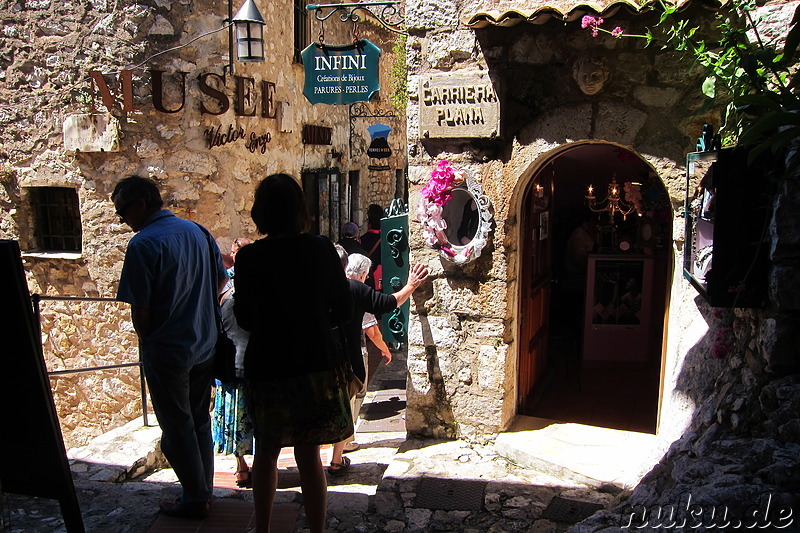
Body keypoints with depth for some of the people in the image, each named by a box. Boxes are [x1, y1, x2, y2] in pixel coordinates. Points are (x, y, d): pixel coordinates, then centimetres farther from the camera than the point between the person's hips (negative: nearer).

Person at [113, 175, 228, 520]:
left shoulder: (143, 244, -18)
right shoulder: (198, 231, 3)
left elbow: (140, 311, -18)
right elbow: (221, 281, 12)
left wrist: (145, 337, 1)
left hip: (166, 351, -7)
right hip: (205, 346, 7)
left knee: (177, 426, 8)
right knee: (199, 420, 18)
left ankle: (195, 500, 19)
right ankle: (204, 490, 31)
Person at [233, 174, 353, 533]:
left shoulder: (250, 257, -11)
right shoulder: (322, 249, -7)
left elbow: (244, 320, -3)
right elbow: (344, 311, 0)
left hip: (267, 366, -1)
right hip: (318, 364, 1)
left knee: (266, 450, 19)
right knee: (308, 453, 10)